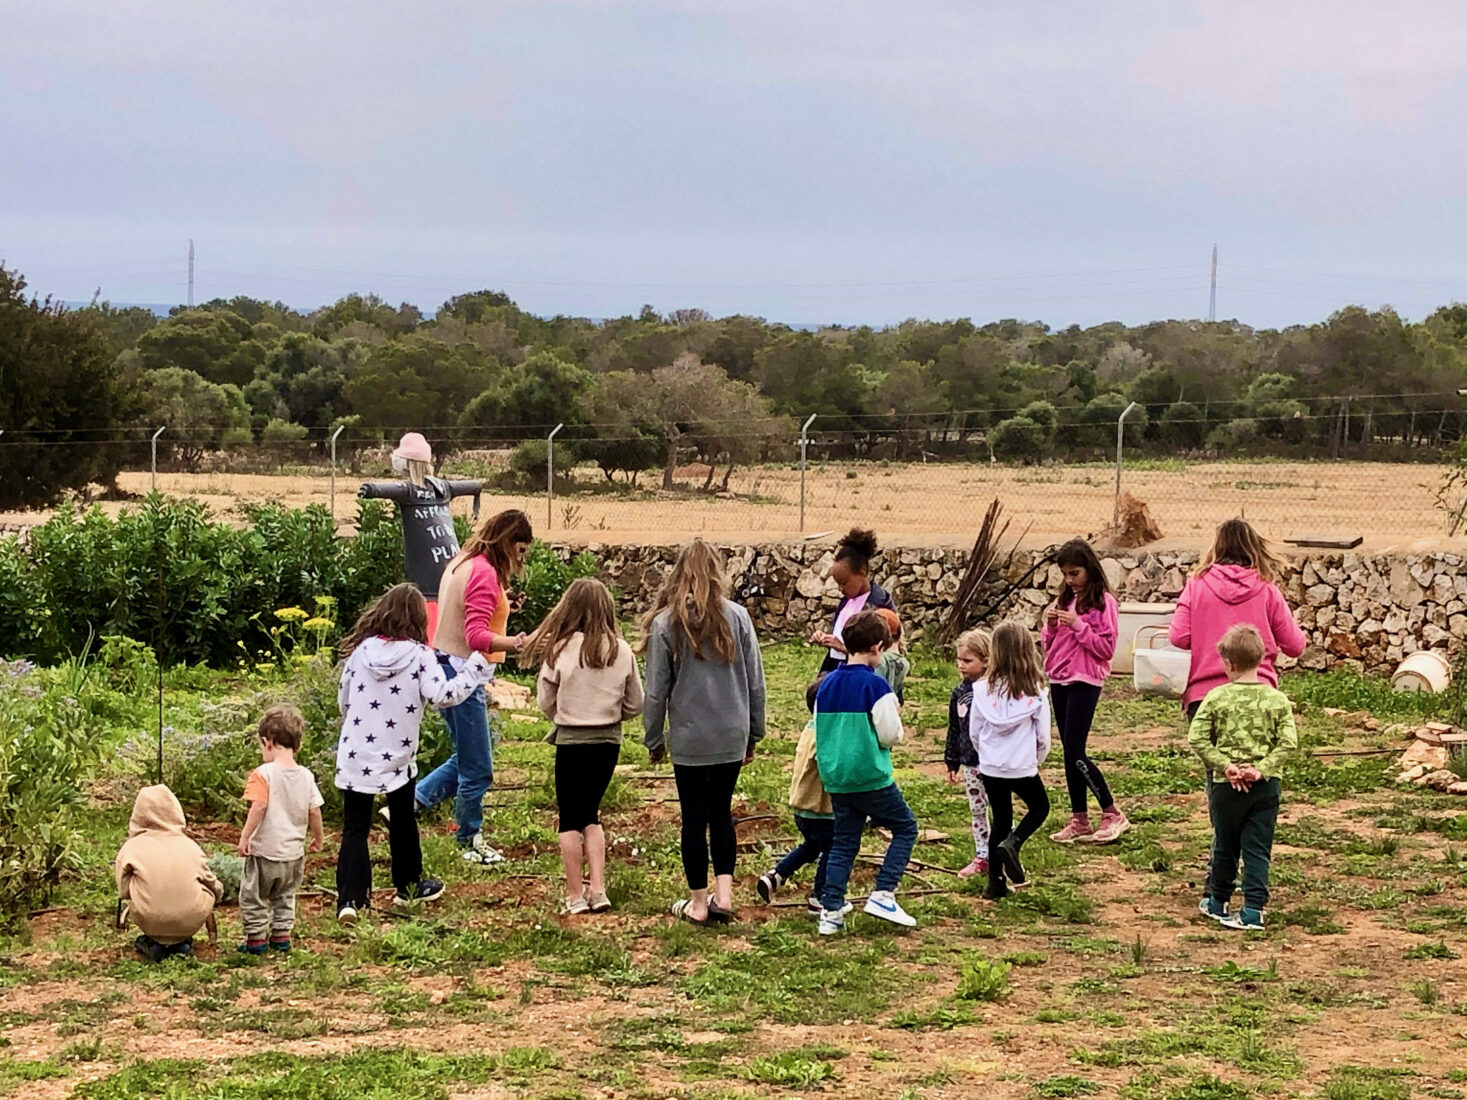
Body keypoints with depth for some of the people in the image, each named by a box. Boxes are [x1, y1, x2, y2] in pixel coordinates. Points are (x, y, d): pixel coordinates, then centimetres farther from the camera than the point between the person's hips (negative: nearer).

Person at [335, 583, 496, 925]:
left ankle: (350, 900, -12)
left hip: (355, 754, 1)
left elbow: (343, 701, 7)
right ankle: (408, 887, 35)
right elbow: (442, 695, -16)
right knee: (402, 820, 20)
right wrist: (476, 667, -11)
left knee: (354, 828, 2)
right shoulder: (419, 655, -10)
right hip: (397, 756, -1)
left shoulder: (361, 650, 0)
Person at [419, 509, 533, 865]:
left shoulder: (461, 564, 12)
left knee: (466, 759, 21)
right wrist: (518, 644, -39)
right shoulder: (484, 573, -18)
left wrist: (501, 607, 11)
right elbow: (477, 637, -27)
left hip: (448, 668, 10)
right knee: (477, 769, 3)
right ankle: (471, 842, 16)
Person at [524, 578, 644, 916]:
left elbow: (546, 702, -4)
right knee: (590, 814, 18)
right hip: (609, 741, 3)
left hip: (571, 741, -3)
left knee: (570, 819, 10)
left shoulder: (560, 650, -13)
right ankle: (598, 889, 10)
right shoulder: (621, 651, -5)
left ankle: (575, 894, 11)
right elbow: (635, 704, 2)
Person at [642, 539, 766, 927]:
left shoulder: (665, 623, -8)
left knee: (695, 818, 7)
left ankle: (698, 904, 14)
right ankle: (724, 895, 9)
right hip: (731, 737, 2)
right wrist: (753, 734, 14)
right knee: (721, 814, 16)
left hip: (689, 739, -2)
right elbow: (755, 682, 2)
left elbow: (656, 691, -5)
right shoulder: (736, 616, -4)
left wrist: (654, 740, 8)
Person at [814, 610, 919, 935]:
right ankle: (882, 895, 0)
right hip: (872, 778, -6)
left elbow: (819, 731, 14)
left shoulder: (827, 685, 7)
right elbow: (890, 735, -13)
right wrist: (896, 719, 6)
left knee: (844, 843, 13)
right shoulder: (876, 685, -14)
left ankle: (830, 911, 7)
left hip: (836, 780, 6)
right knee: (905, 827, 10)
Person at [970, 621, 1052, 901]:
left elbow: (974, 732, 0)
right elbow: (1043, 737, -7)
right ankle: (1012, 843, -5)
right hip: (1023, 769, -3)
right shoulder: (1034, 693, -13)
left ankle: (996, 883, 15)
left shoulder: (982, 690, -7)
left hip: (990, 769, 3)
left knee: (1000, 821, 16)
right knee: (1039, 807, 22)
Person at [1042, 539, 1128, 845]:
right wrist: (1050, 624, -4)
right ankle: (1079, 821, 14)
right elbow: (1049, 644, 16)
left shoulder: (1103, 601, -8)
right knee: (1070, 753, 9)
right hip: (1060, 680, 7)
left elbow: (1106, 648, -12)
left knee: (1075, 753, -11)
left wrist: (1078, 625, -19)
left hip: (1085, 681, -7)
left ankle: (1112, 814, 0)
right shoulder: (1066, 599, 14)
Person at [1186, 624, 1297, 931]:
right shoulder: (1277, 699, -3)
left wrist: (1225, 765, -11)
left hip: (1227, 785, -1)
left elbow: (1197, 738, -11)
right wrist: (1263, 769, -10)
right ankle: (1254, 909, -2)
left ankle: (1218, 903, 29)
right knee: (1258, 849, 4)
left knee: (1225, 846, 14)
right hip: (1266, 785, 1)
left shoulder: (1217, 697, -7)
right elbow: (1288, 742, -9)